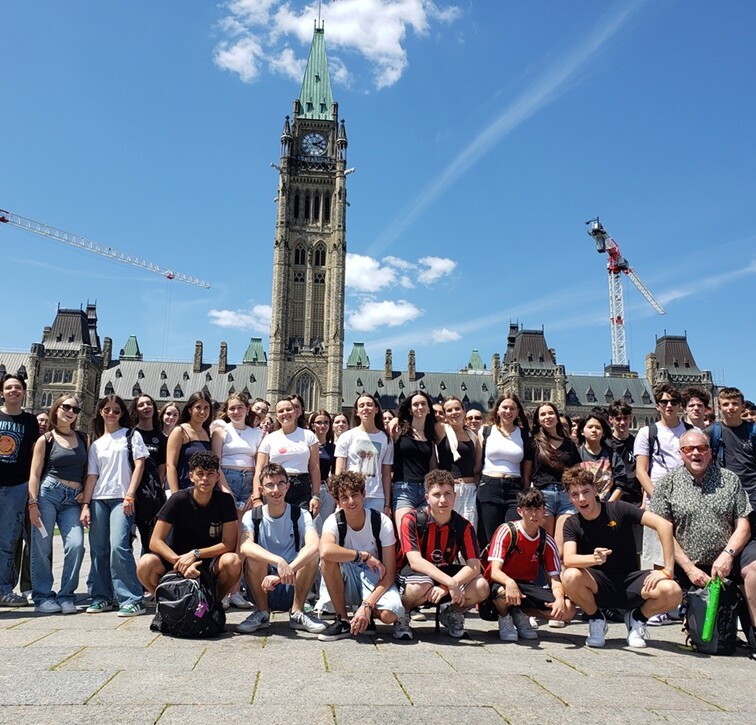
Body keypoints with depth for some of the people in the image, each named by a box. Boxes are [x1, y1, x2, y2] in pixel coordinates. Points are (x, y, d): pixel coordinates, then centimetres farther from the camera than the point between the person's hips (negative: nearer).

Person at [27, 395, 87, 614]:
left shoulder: (83, 439, 15)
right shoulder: (46, 440, 6)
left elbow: (89, 470, 18)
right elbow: (35, 474, 1)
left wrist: (86, 492, 3)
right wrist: (33, 503, -8)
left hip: (72, 499, 2)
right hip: (48, 493, -2)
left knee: (76, 545, -12)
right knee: (41, 546, -5)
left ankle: (66, 596, 0)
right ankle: (42, 597, 8)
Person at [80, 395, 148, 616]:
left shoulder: (131, 435, 8)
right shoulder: (96, 444, 19)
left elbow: (139, 465, -1)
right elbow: (92, 476, 13)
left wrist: (129, 496, -10)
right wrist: (85, 504, 2)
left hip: (121, 498, -5)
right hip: (98, 499, 5)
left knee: (118, 546, -17)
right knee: (98, 549, 3)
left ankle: (132, 600, -14)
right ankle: (101, 597, 16)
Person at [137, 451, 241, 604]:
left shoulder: (225, 500, -8)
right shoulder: (178, 500, -11)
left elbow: (229, 544, -11)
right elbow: (155, 541, -14)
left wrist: (195, 554, -22)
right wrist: (180, 562, -28)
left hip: (211, 562, 0)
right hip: (177, 557, 0)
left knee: (233, 561, -32)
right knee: (145, 564, -29)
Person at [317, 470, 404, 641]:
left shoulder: (382, 522, -16)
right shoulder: (334, 521, -15)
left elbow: (389, 573, -17)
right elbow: (325, 551, -40)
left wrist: (367, 605, -28)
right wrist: (364, 556, -33)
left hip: (375, 579, -1)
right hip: (346, 581, 1)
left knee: (390, 614, -34)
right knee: (329, 558, -31)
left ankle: (367, 614, 4)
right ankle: (342, 621, -16)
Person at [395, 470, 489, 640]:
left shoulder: (463, 526, -6)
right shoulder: (411, 520, -16)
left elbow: (474, 565, -15)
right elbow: (415, 561, -26)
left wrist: (445, 587, -32)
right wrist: (451, 583, -36)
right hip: (413, 575, -4)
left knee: (481, 587, -23)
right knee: (421, 586, -40)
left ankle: (451, 613, 8)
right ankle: (402, 615, -6)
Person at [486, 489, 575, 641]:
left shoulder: (547, 541, -1)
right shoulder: (507, 531, -15)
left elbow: (555, 578, -4)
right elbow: (494, 571, -23)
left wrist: (560, 599, -27)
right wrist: (509, 582, -46)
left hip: (527, 586, 4)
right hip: (502, 584, -4)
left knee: (567, 610, -18)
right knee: (504, 593, -41)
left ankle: (520, 614, 5)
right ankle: (504, 616, -3)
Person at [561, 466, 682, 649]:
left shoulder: (618, 509, -8)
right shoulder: (572, 524, -4)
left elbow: (664, 525, -16)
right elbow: (568, 559, -21)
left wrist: (667, 571, -22)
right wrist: (594, 558, -42)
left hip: (629, 582, 0)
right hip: (599, 587, 0)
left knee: (672, 592, -29)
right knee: (570, 576, -33)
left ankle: (637, 618, 6)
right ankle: (596, 620, 0)